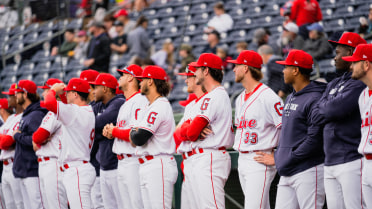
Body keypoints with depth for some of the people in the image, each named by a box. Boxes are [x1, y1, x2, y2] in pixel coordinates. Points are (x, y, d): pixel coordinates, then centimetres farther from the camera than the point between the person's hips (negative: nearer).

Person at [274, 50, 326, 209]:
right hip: (286, 174, 9)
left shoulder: (314, 99, -13)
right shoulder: (290, 98, 19)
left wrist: (288, 159, -14)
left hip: (308, 170, -9)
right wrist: (278, 155, 9)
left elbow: (314, 140, -18)